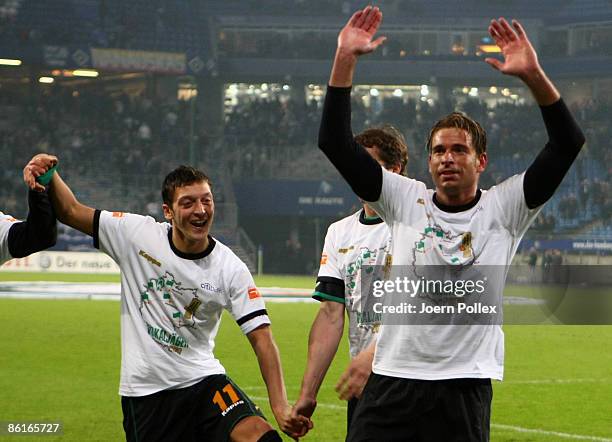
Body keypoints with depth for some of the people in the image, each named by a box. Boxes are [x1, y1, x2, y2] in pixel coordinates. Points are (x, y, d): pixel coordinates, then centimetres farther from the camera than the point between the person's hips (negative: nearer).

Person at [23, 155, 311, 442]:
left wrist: (280, 407, -18)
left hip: (203, 381, 0)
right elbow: (71, 211, 3)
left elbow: (261, 338, -8)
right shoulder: (137, 235, -4)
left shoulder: (231, 269, -6)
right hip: (144, 391, 0)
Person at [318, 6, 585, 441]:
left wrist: (534, 76, -20)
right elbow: (336, 143, 2)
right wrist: (345, 60, -7)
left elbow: (567, 144, -8)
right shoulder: (406, 200, 7)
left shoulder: (504, 208, 2)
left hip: (465, 385, -2)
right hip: (392, 377, 2)